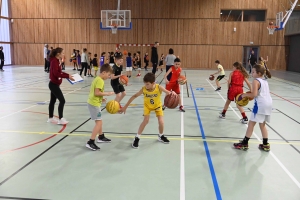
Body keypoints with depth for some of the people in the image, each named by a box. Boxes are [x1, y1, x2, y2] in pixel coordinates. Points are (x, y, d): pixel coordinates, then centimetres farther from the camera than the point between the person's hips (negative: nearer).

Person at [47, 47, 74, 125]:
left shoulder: (56, 61, 11)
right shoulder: (54, 61, -18)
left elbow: (59, 72, 15)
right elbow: (56, 73, -26)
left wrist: (68, 75, 4)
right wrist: (67, 76, -25)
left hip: (54, 84, 10)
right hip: (54, 84, -10)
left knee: (53, 101, 15)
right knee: (62, 100, -9)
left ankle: (50, 118, 25)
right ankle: (60, 119, -4)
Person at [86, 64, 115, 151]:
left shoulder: (96, 79, 12)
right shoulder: (100, 80, -17)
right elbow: (97, 93, -25)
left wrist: (101, 98, 13)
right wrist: (107, 93, -15)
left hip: (92, 102, 10)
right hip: (94, 104, -10)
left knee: (99, 121, 22)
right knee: (98, 122, -8)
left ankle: (101, 137, 37)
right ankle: (90, 142, -8)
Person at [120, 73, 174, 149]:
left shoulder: (159, 87, -34)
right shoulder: (143, 89, -30)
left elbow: (168, 93, -43)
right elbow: (134, 96, -21)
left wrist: (172, 93, -70)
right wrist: (125, 107, -19)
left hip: (157, 106, 0)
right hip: (147, 106, 0)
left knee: (161, 122, -9)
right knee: (145, 121, -17)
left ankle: (161, 136, 22)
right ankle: (137, 138, 0)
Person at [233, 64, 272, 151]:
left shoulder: (256, 81, -9)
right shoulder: (265, 81, 17)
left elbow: (254, 94, -19)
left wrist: (245, 95, -4)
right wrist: (249, 95, 17)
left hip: (260, 105, -9)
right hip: (268, 104, 9)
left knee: (251, 123, -1)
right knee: (262, 124, 18)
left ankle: (244, 143, 3)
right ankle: (265, 145, 22)